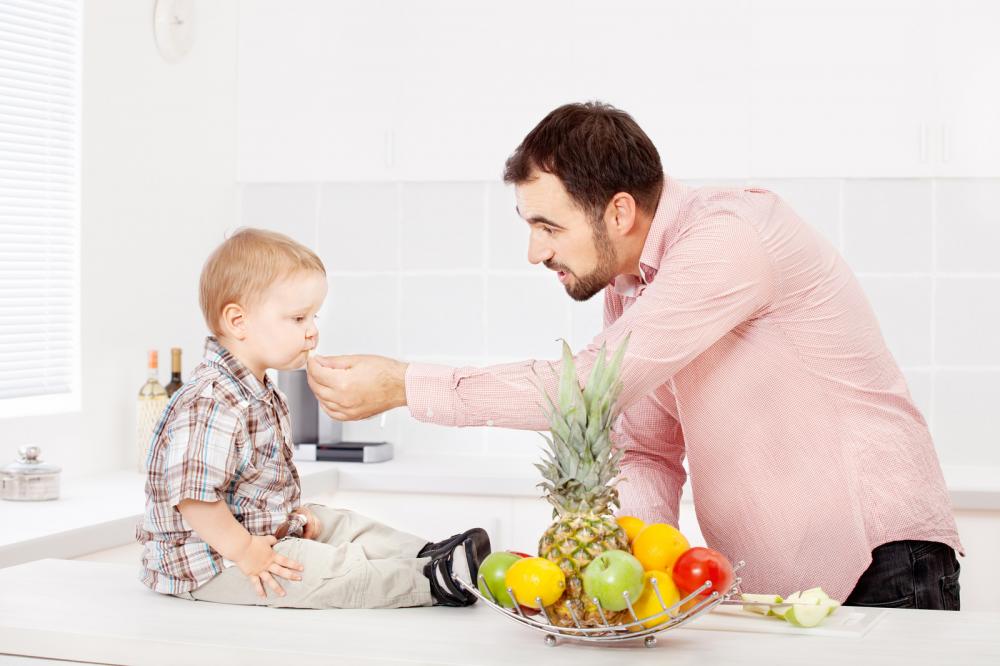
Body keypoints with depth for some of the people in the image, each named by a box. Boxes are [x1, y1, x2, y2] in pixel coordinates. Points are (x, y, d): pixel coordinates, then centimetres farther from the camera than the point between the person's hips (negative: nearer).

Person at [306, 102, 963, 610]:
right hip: (756, 589, 7)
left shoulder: (732, 235, -19)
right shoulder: (626, 283, 9)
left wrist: (403, 386, -18)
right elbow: (648, 449, 10)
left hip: (882, 574, -7)